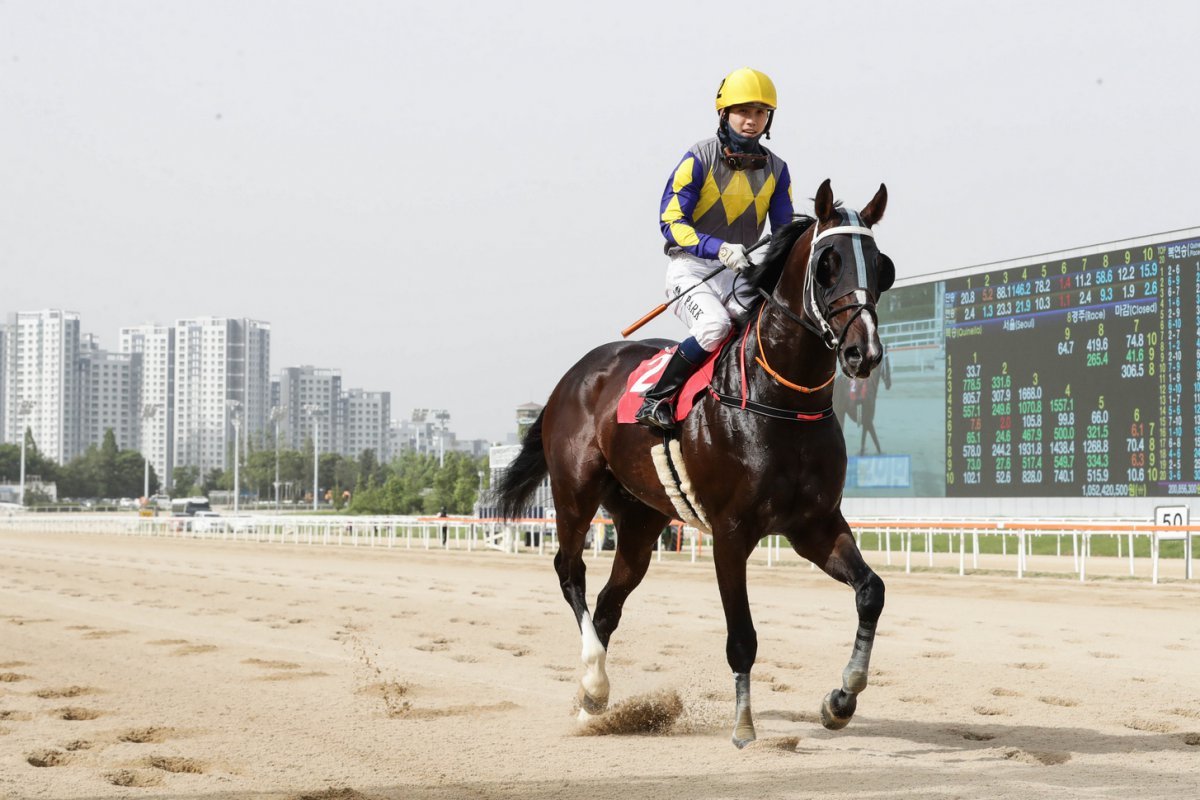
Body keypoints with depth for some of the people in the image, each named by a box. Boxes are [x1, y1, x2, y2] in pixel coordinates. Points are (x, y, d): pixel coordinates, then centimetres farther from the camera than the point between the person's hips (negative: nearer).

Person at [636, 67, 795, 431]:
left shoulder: (776, 170, 8)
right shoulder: (699, 159, -7)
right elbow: (671, 221, -12)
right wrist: (720, 248, -27)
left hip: (742, 273, 5)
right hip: (691, 266, -5)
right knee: (714, 324, -32)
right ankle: (656, 399, -19)